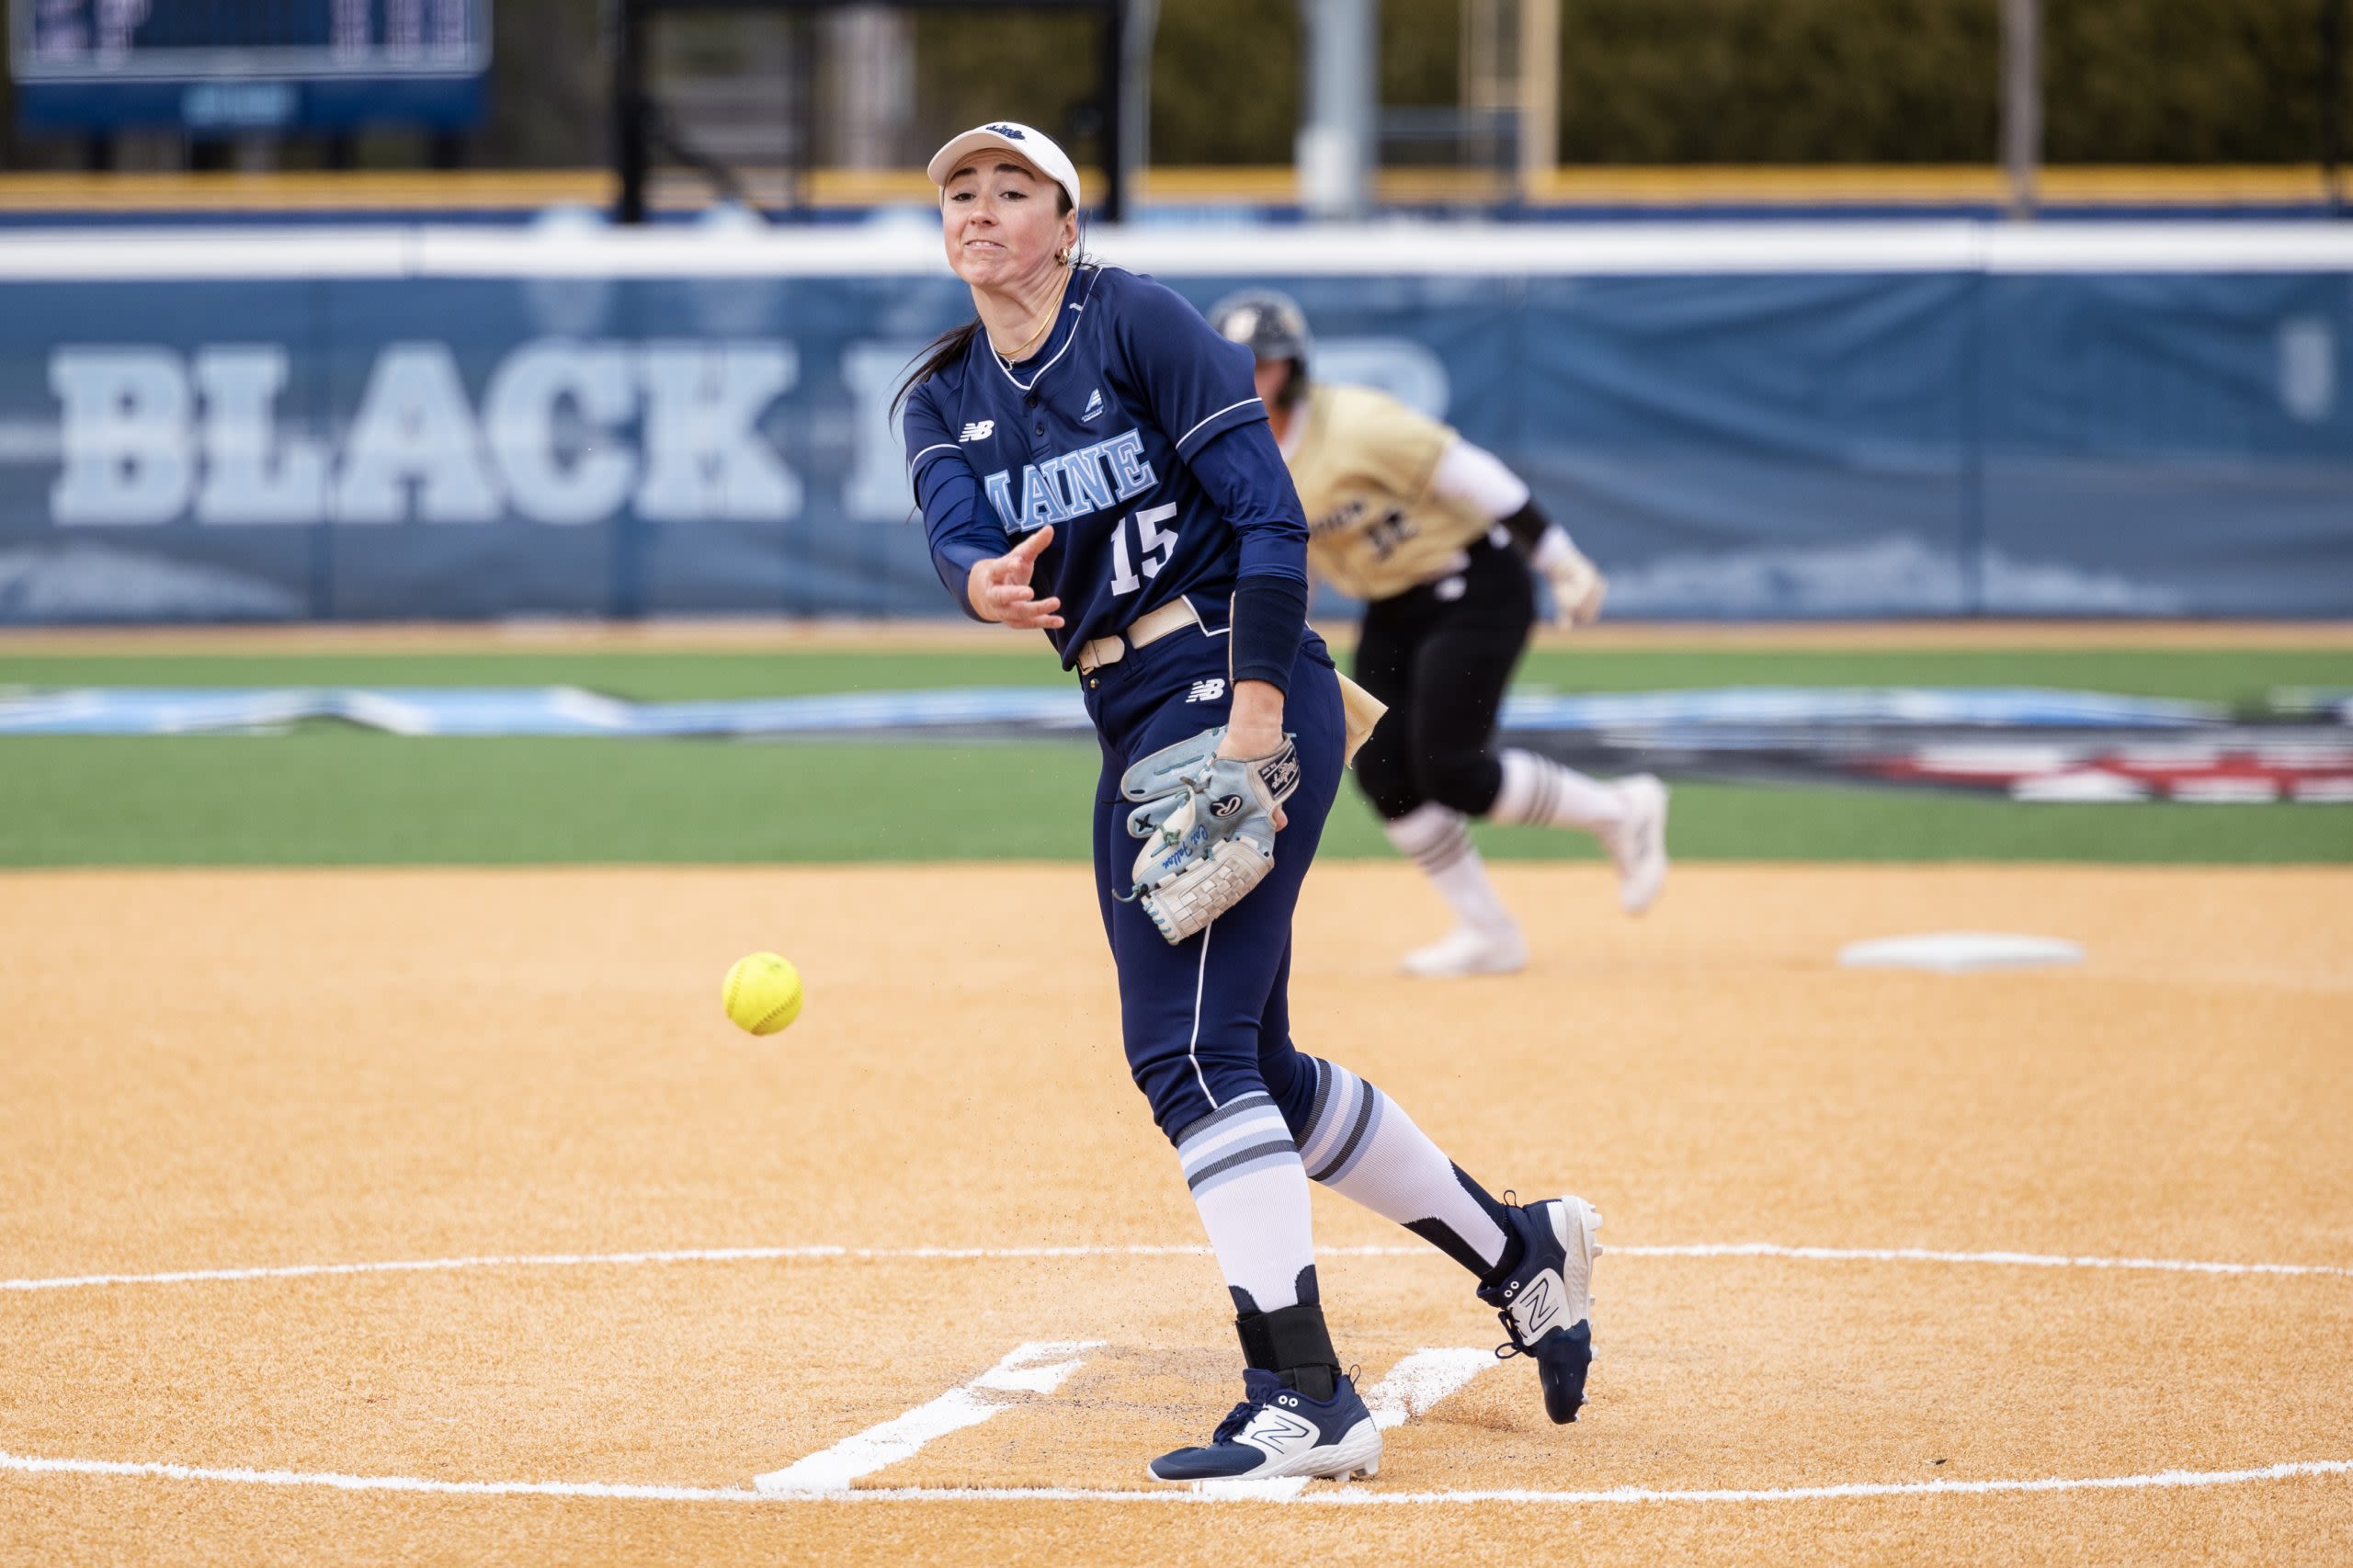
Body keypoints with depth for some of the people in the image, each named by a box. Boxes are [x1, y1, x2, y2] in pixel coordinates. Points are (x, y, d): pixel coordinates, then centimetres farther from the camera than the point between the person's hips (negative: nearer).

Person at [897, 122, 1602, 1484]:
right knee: (1249, 1066, 13)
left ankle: (1308, 1400, -18)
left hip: (1246, 699, -8)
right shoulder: (945, 398, 13)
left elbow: (1271, 515, -12)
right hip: (1138, 734, 8)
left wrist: (1254, 711, -22)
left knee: (1192, 1047, -17)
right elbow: (956, 536, -8)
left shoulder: (1138, 322, -6)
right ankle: (1520, 1254, 29)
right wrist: (991, 587, -33)